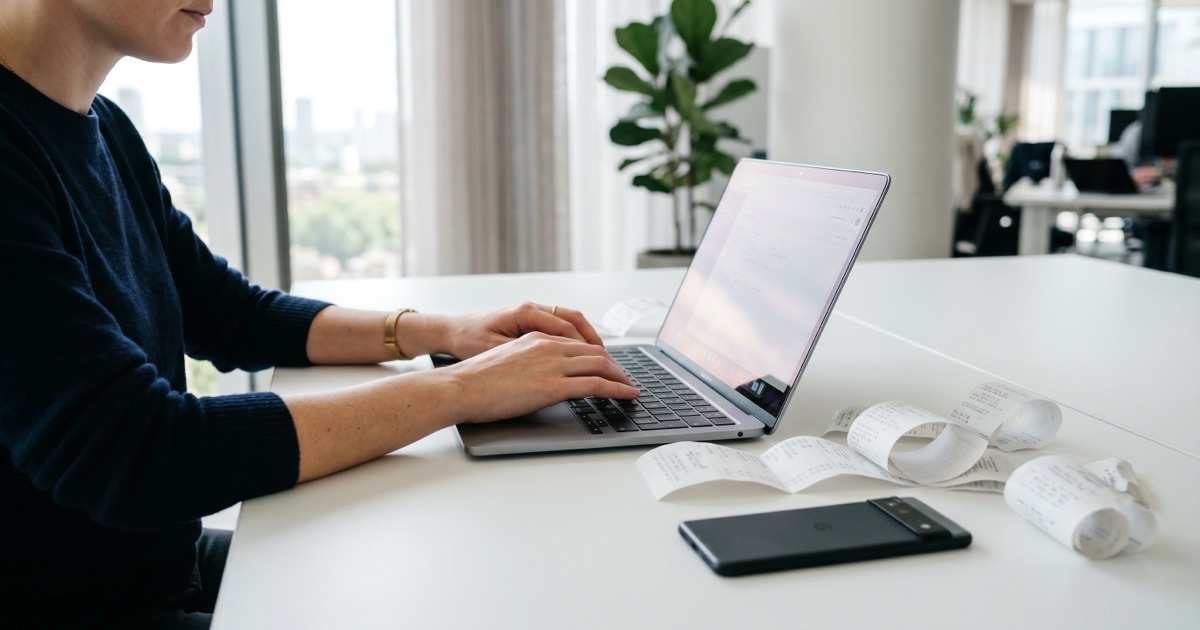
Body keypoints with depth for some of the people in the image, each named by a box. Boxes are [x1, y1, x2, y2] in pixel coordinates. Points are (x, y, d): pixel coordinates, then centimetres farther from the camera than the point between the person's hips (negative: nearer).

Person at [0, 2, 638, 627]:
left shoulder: (102, 127, 5)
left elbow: (230, 312, 12)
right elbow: (133, 456, -31)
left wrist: (443, 332, -2)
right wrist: (456, 389, -26)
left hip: (172, 556, 8)